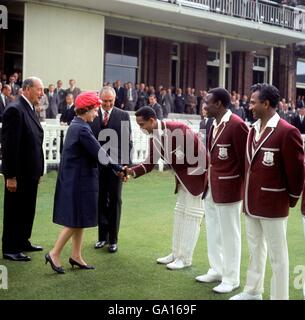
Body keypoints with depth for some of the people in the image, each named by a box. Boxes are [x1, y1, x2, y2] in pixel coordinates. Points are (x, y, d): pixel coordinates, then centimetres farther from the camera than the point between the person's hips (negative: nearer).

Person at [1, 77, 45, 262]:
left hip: (30, 172, 9)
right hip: (18, 173, -9)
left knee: (28, 210, 17)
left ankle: (22, 242, 31)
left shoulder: (30, 110, 12)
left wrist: (39, 170, 14)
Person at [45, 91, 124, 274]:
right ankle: (55, 254, 7)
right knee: (76, 220, -1)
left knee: (79, 219, 14)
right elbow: (99, 153, -21)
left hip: (76, 178, 10)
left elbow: (92, 151, 13)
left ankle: (76, 255, 22)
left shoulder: (75, 126, 11)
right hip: (79, 180, -10)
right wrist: (118, 168, -13)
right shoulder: (82, 129, -20)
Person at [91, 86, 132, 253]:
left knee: (115, 201, 5)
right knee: (101, 200, 10)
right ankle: (102, 236, 22)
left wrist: (127, 164, -5)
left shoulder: (123, 116, 0)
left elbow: (128, 141, 0)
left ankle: (113, 239, 14)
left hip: (116, 164, -1)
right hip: (97, 164, 2)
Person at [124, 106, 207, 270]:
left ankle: (185, 258, 8)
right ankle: (176, 253, 27)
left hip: (197, 174, -9)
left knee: (192, 215, -1)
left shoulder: (177, 129, -27)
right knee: (179, 213, 15)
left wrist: (208, 176, -20)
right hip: (183, 177, 9)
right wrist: (132, 171, -14)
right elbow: (150, 163, 1)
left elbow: (200, 151, -24)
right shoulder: (153, 138, -2)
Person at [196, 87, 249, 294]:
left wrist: (247, 190, -11)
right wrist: (208, 183, 11)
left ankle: (231, 279, 18)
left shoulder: (237, 125, -17)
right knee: (213, 232, 18)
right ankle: (217, 270, 34)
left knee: (229, 234, 4)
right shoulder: (215, 125, 11)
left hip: (229, 188, -9)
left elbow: (245, 160, -15)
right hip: (211, 187, 9)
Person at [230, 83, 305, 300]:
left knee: (277, 254, 4)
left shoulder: (287, 132, -16)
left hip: (273, 203, -8)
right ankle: (253, 291, 36)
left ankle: (279, 297, 17)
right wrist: (248, 193, 13)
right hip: (251, 201, 8)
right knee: (255, 249, 21)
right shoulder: (253, 129, 9)